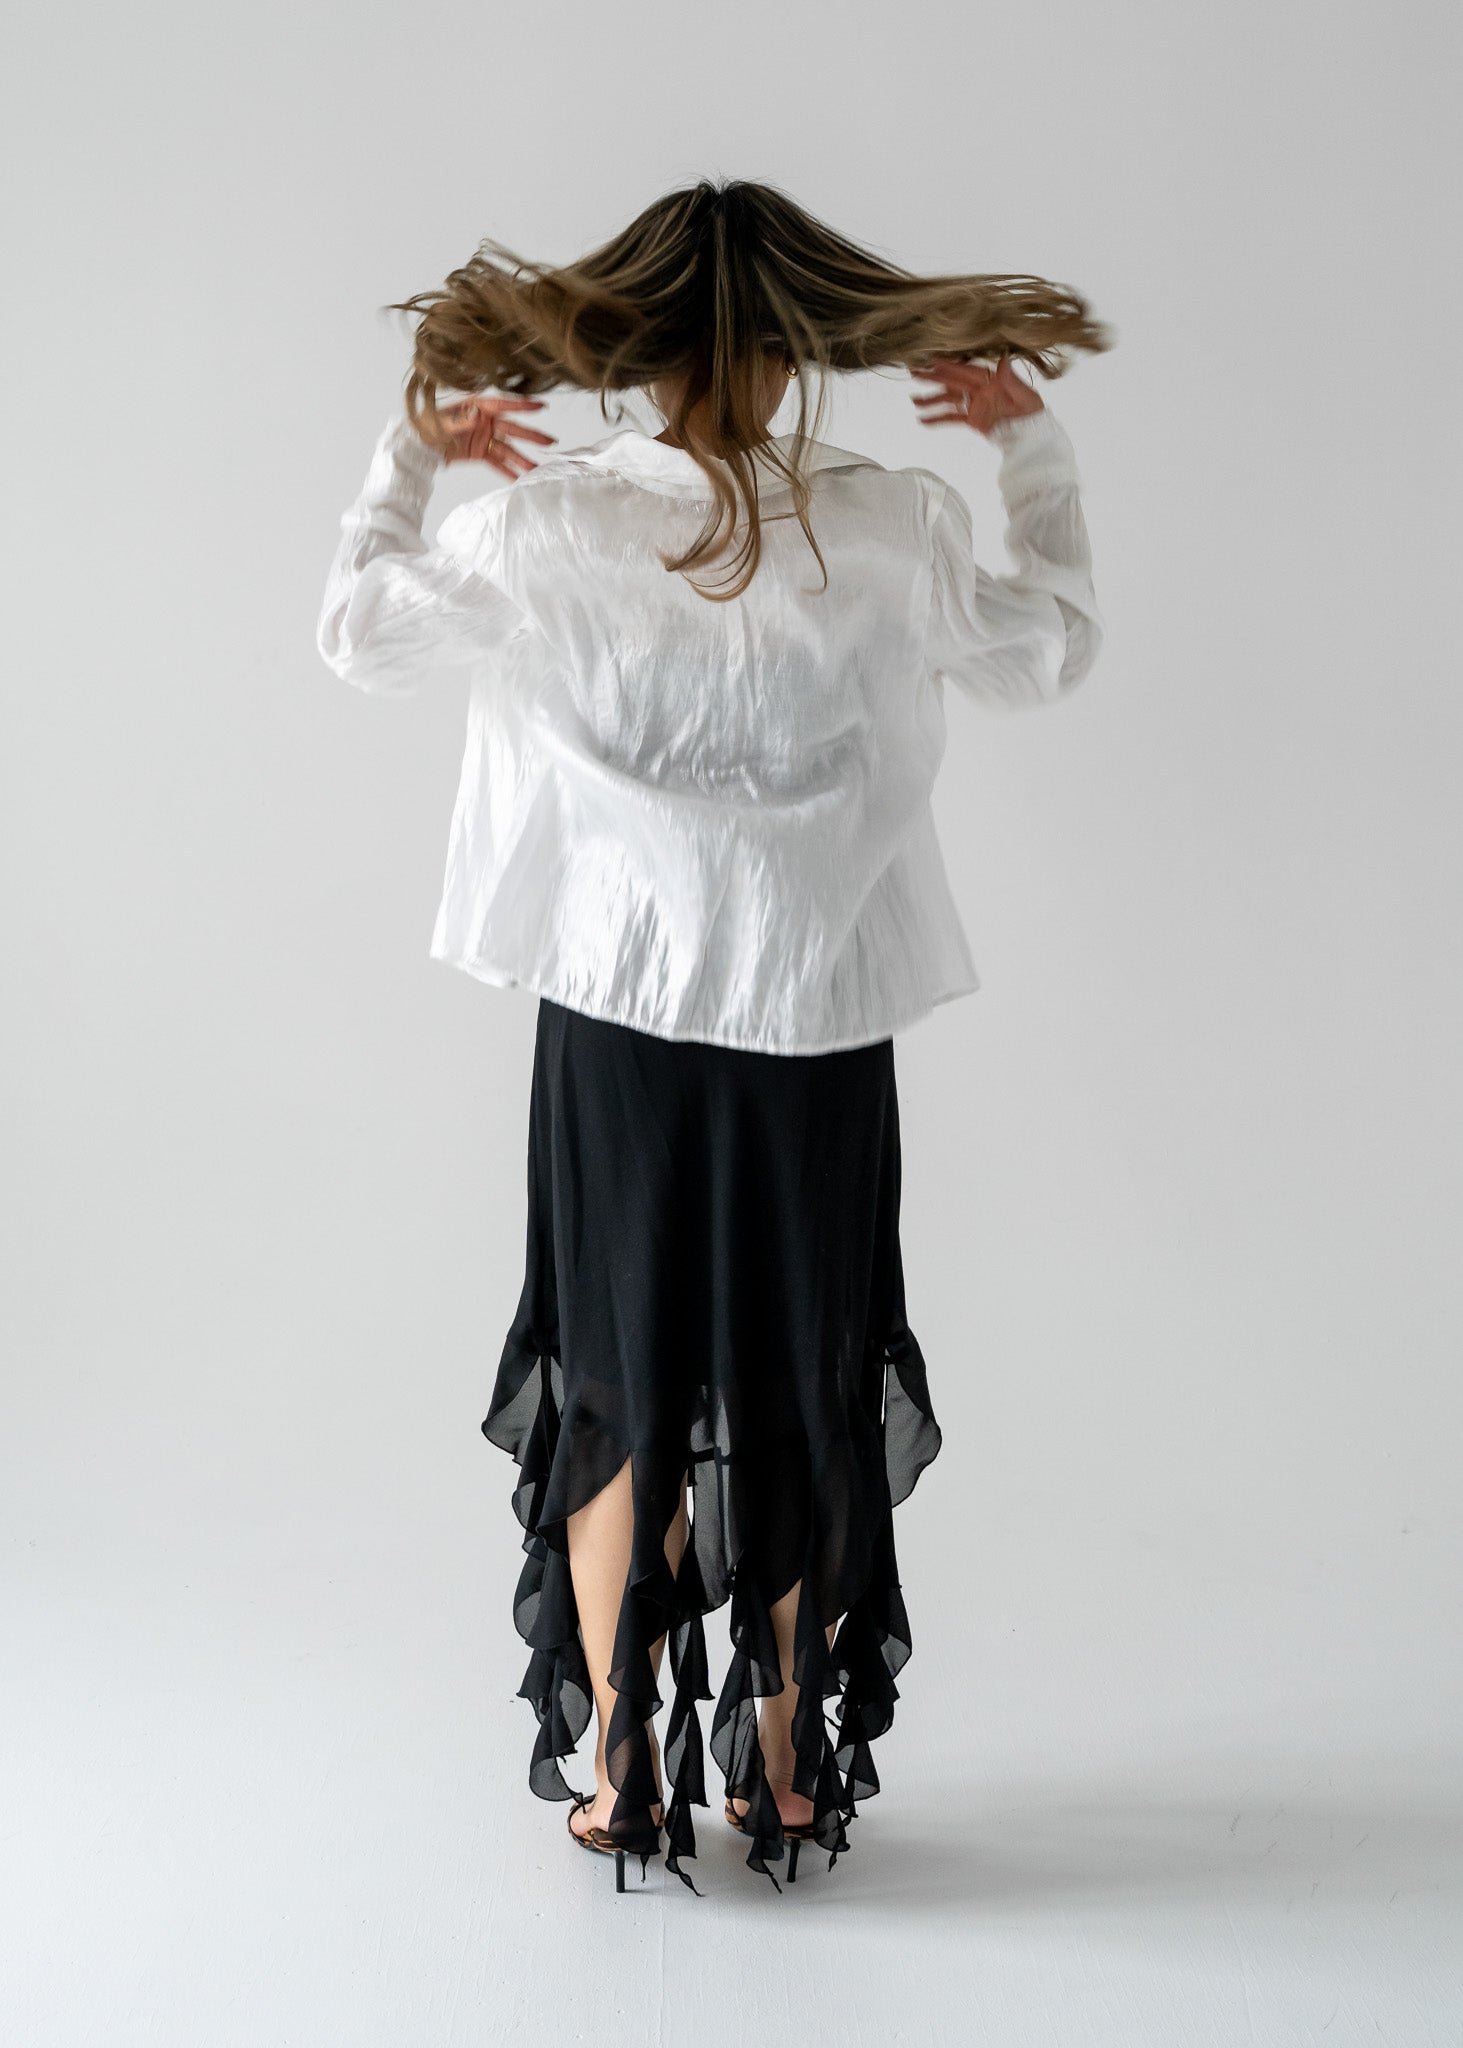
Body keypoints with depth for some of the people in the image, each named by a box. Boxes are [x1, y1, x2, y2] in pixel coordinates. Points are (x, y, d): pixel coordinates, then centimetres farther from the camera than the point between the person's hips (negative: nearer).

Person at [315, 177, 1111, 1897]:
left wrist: (405, 457, 22)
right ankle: (786, 1773, 31)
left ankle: (624, 1779, 27)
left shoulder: (543, 529, -10)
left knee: (620, 1400, 15)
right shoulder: (895, 533, -9)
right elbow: (1054, 651, 11)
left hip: (616, 1027, 0)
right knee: (803, 1400, 16)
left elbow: (359, 634, 8)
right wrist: (1032, 447, 21)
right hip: (818, 1037, 0)